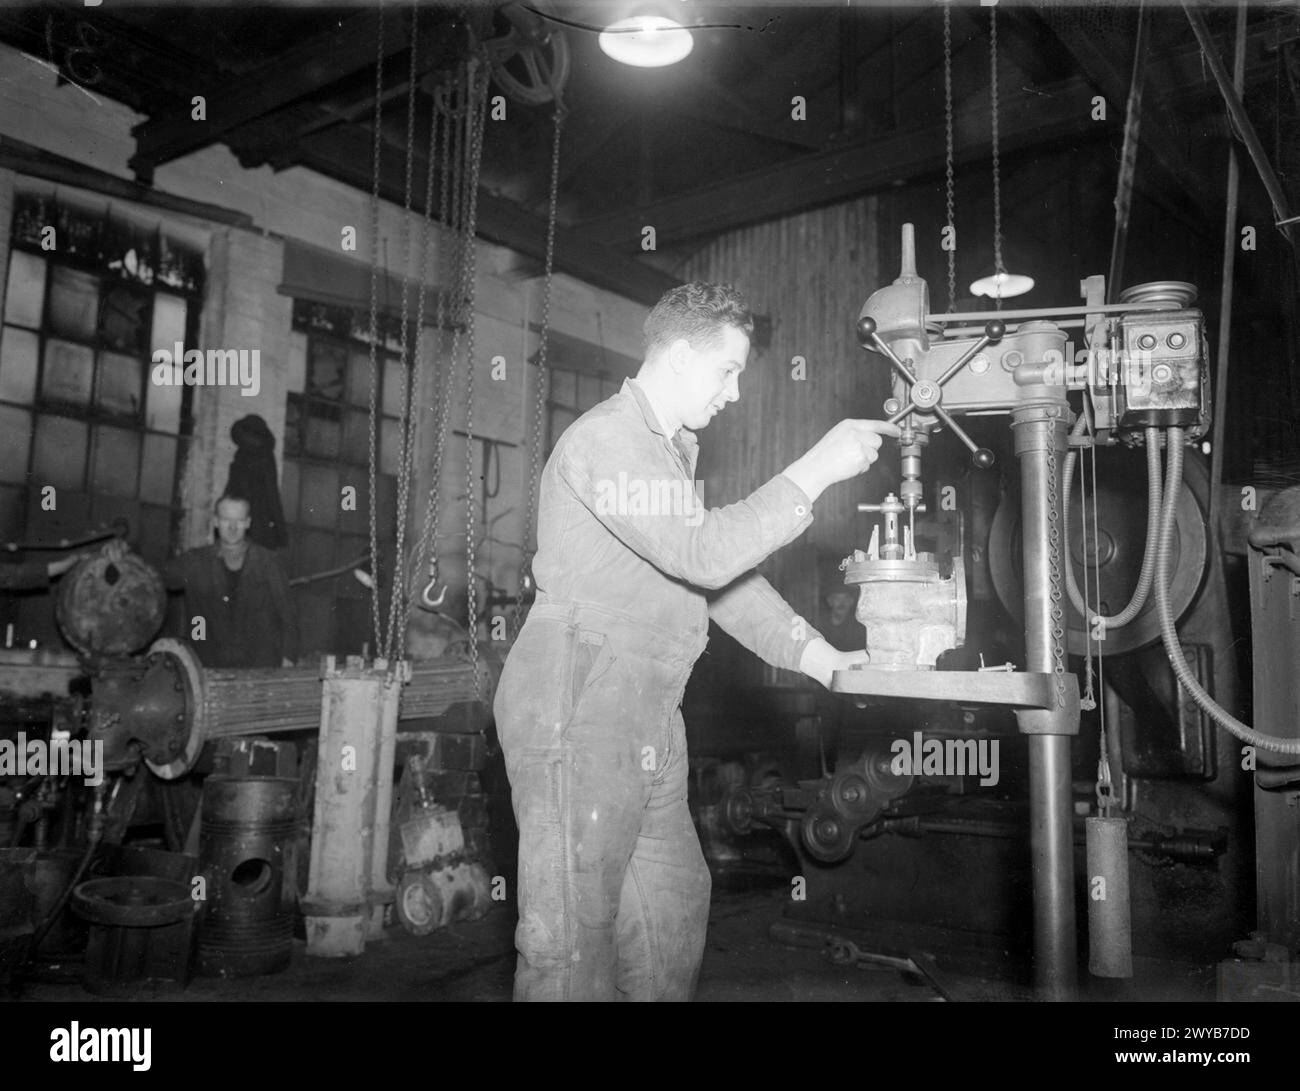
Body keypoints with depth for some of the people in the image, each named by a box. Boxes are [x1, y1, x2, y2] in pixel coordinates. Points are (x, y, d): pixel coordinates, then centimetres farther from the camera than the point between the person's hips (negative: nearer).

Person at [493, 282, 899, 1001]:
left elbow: (721, 575, 18)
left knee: (673, 904, 16)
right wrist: (815, 470, -18)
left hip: (645, 720, 10)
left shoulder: (672, 450, 21)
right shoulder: (606, 438, -12)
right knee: (573, 936, -3)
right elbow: (705, 554, -23)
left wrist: (818, 656, 10)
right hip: (576, 708, -10)